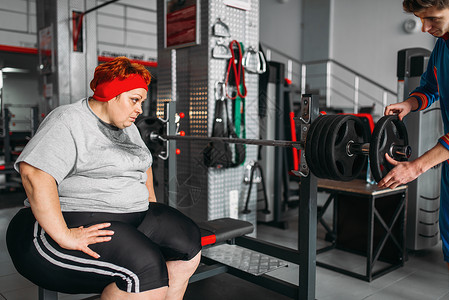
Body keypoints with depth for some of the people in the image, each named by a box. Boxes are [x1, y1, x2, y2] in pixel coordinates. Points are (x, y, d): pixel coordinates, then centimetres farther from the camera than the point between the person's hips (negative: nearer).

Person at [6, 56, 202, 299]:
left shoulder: (126, 127, 16)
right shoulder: (68, 121, -12)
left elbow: (143, 164, 30)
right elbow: (34, 174, -25)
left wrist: (152, 206, 17)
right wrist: (63, 237, -30)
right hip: (73, 223, -9)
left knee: (188, 240, -3)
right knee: (145, 271, -30)